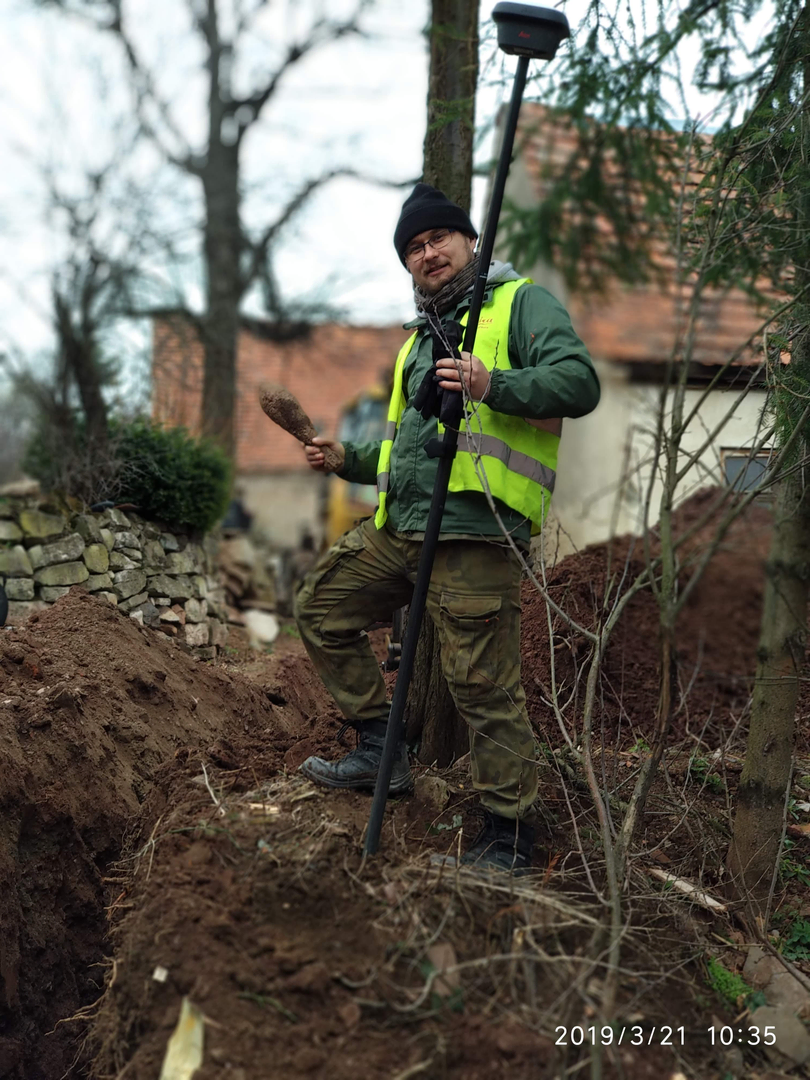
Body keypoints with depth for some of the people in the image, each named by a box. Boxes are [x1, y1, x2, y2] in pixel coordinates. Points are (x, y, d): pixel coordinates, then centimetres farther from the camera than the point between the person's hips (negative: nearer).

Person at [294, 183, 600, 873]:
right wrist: (349, 459, 18)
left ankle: (510, 844, 6)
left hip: (473, 535, -9)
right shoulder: (420, 339, 26)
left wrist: (495, 386, -28)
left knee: (486, 688, -7)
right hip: (400, 527, 9)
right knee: (321, 608, 14)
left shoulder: (521, 303, 2)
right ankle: (380, 751, 21)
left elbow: (580, 381, -14)